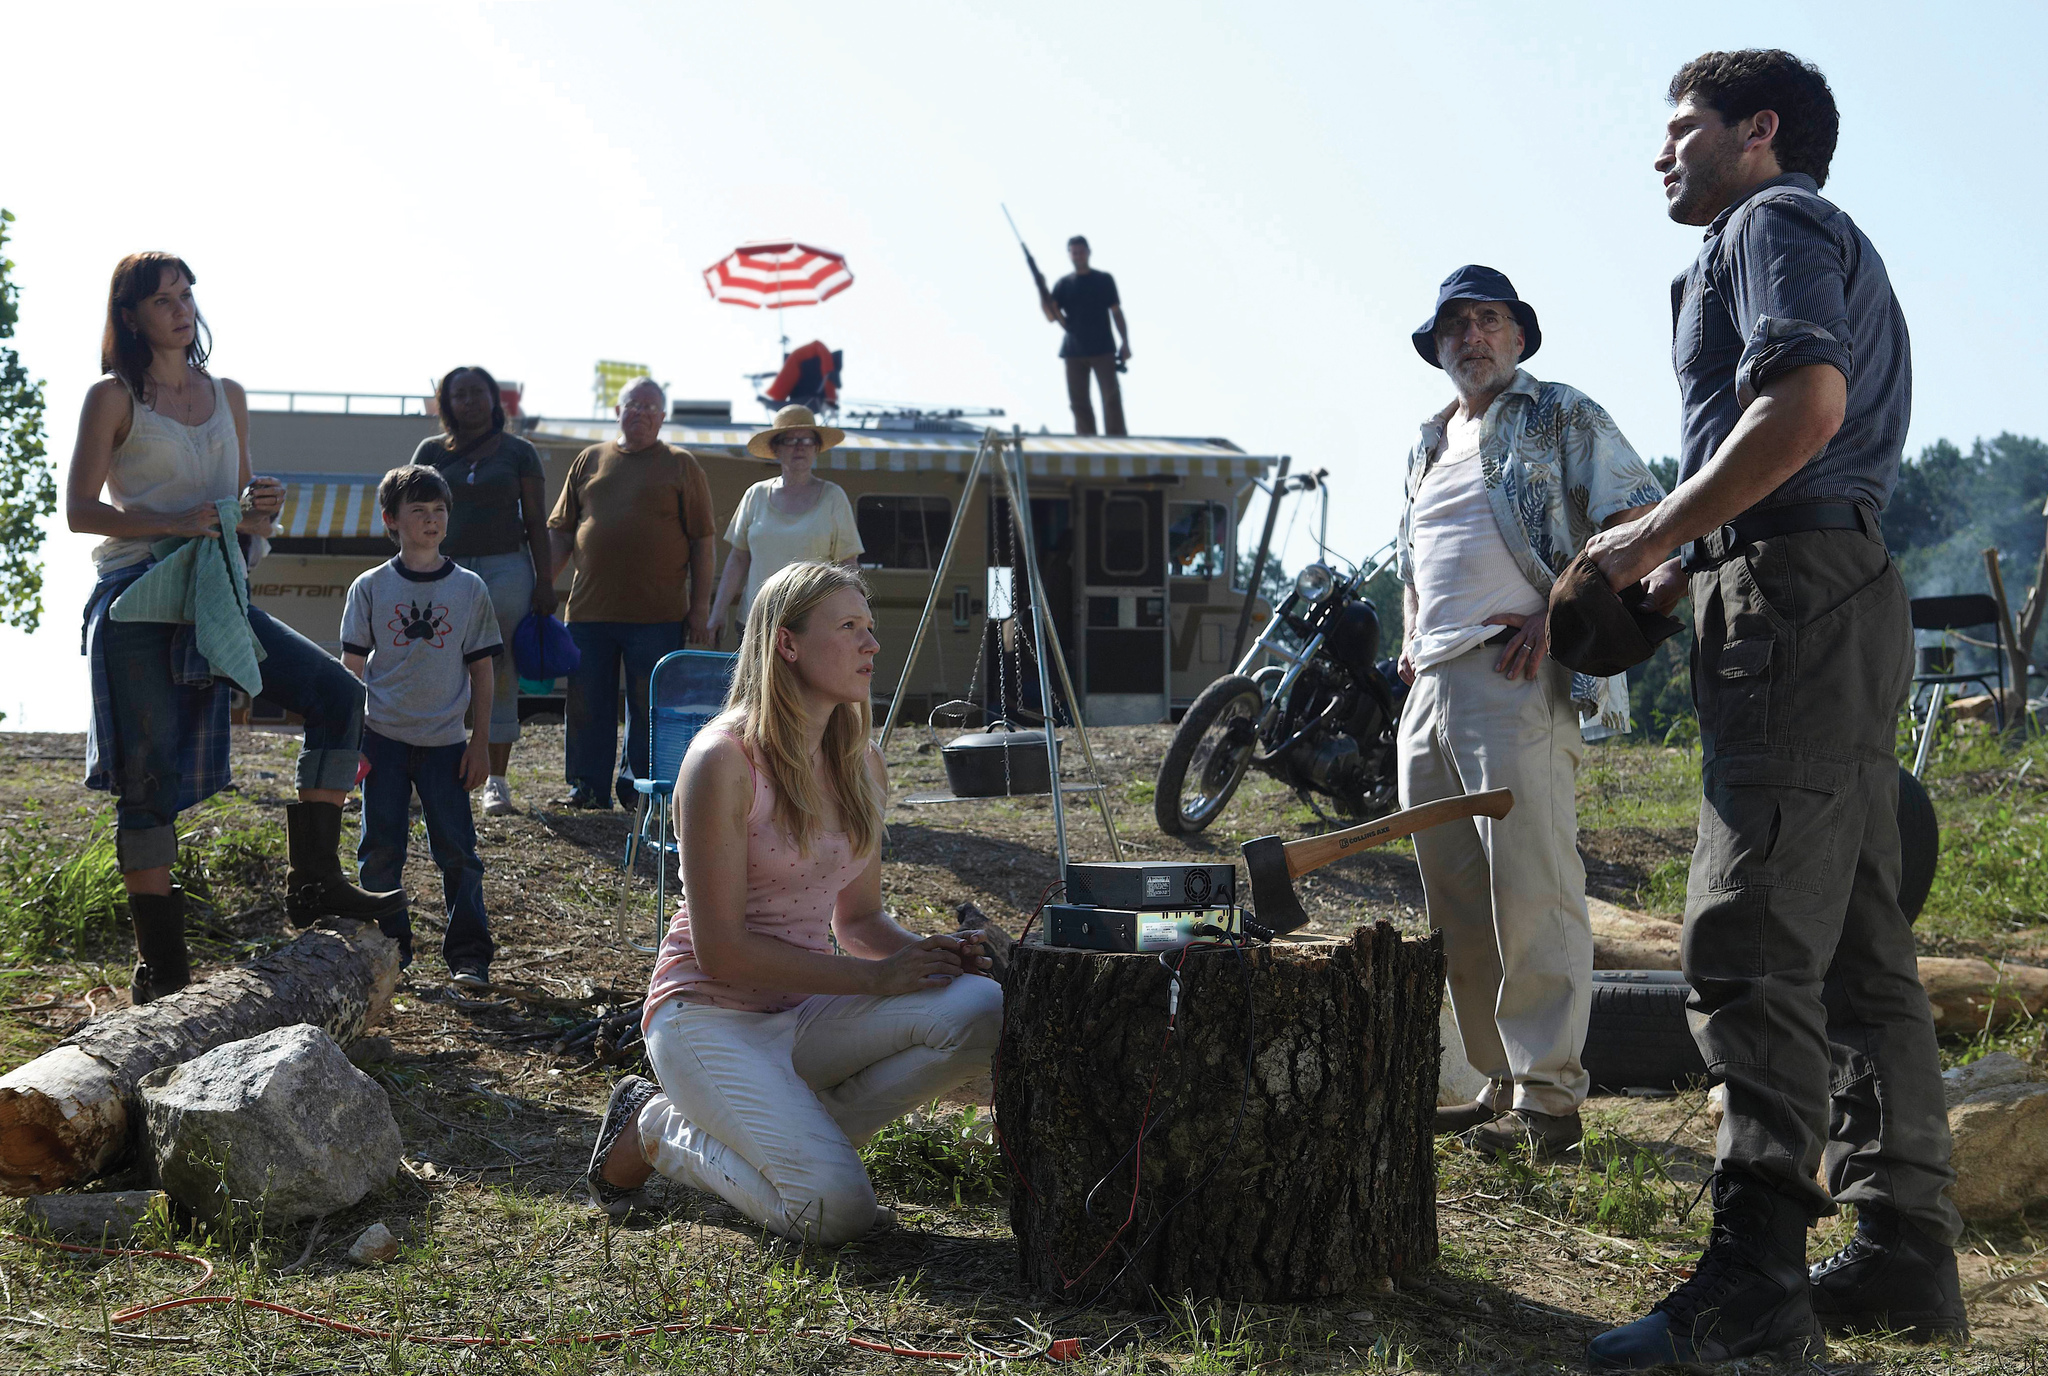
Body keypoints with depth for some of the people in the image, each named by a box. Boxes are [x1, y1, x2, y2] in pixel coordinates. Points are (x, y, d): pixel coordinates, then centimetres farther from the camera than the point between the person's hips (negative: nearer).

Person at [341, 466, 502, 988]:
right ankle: (388, 946, 16)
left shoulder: (469, 588, 4)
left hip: (445, 742, 0)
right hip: (384, 739, 0)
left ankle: (469, 955, 6)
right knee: (381, 850, 4)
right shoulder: (370, 587, 2)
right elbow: (352, 667, 4)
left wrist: (481, 740, 3)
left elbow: (481, 670, 7)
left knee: (457, 850, -1)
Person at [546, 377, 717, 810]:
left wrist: (700, 605, -3)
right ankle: (589, 788, 15)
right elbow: (560, 532, 15)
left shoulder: (681, 466, 6)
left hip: (658, 612, -2)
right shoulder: (589, 461, 14)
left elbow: (701, 541, 3)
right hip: (589, 608, 2)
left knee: (649, 706, 1)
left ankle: (638, 787, 12)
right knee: (588, 704, 6)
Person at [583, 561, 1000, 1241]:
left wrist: (927, 953, -7)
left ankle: (799, 1133, -6)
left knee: (981, 1007, -21)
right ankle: (657, 1130, 1)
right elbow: (720, 948, -18)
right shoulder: (724, 759, -15)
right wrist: (875, 977, -19)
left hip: (807, 1012, 7)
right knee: (838, 1208, -26)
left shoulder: (861, 762, 7)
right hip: (710, 1015, -6)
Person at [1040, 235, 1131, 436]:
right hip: (1074, 351, 2)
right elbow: (1052, 316, 3)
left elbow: (1116, 312, 7)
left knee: (1112, 397, -8)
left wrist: (1125, 343, 0)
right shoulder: (1063, 284, 9)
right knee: (1079, 402, 2)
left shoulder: (1104, 280, 6)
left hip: (1103, 349, -2)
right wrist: (1042, 291, -11)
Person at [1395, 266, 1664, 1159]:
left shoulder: (1563, 418, 4)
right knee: (1455, 900, 7)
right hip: (1432, 686, 8)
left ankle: (1548, 1095, -10)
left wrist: (1558, 614, -14)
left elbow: (1641, 523, -5)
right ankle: (1502, 1081, 15)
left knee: (1530, 885, -13)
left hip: (1515, 676, -7)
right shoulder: (1429, 446, 25)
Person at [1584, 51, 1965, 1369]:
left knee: (1752, 945, -17)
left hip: (1795, 604, -11)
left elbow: (1806, 404, -20)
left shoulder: (1776, 224, -1)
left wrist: (1653, 537, -14)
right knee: (1857, 950, 9)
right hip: (1840, 602, 11)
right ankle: (1906, 1253, 12)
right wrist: (1681, 571, 19)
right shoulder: (1836, 246, 31)